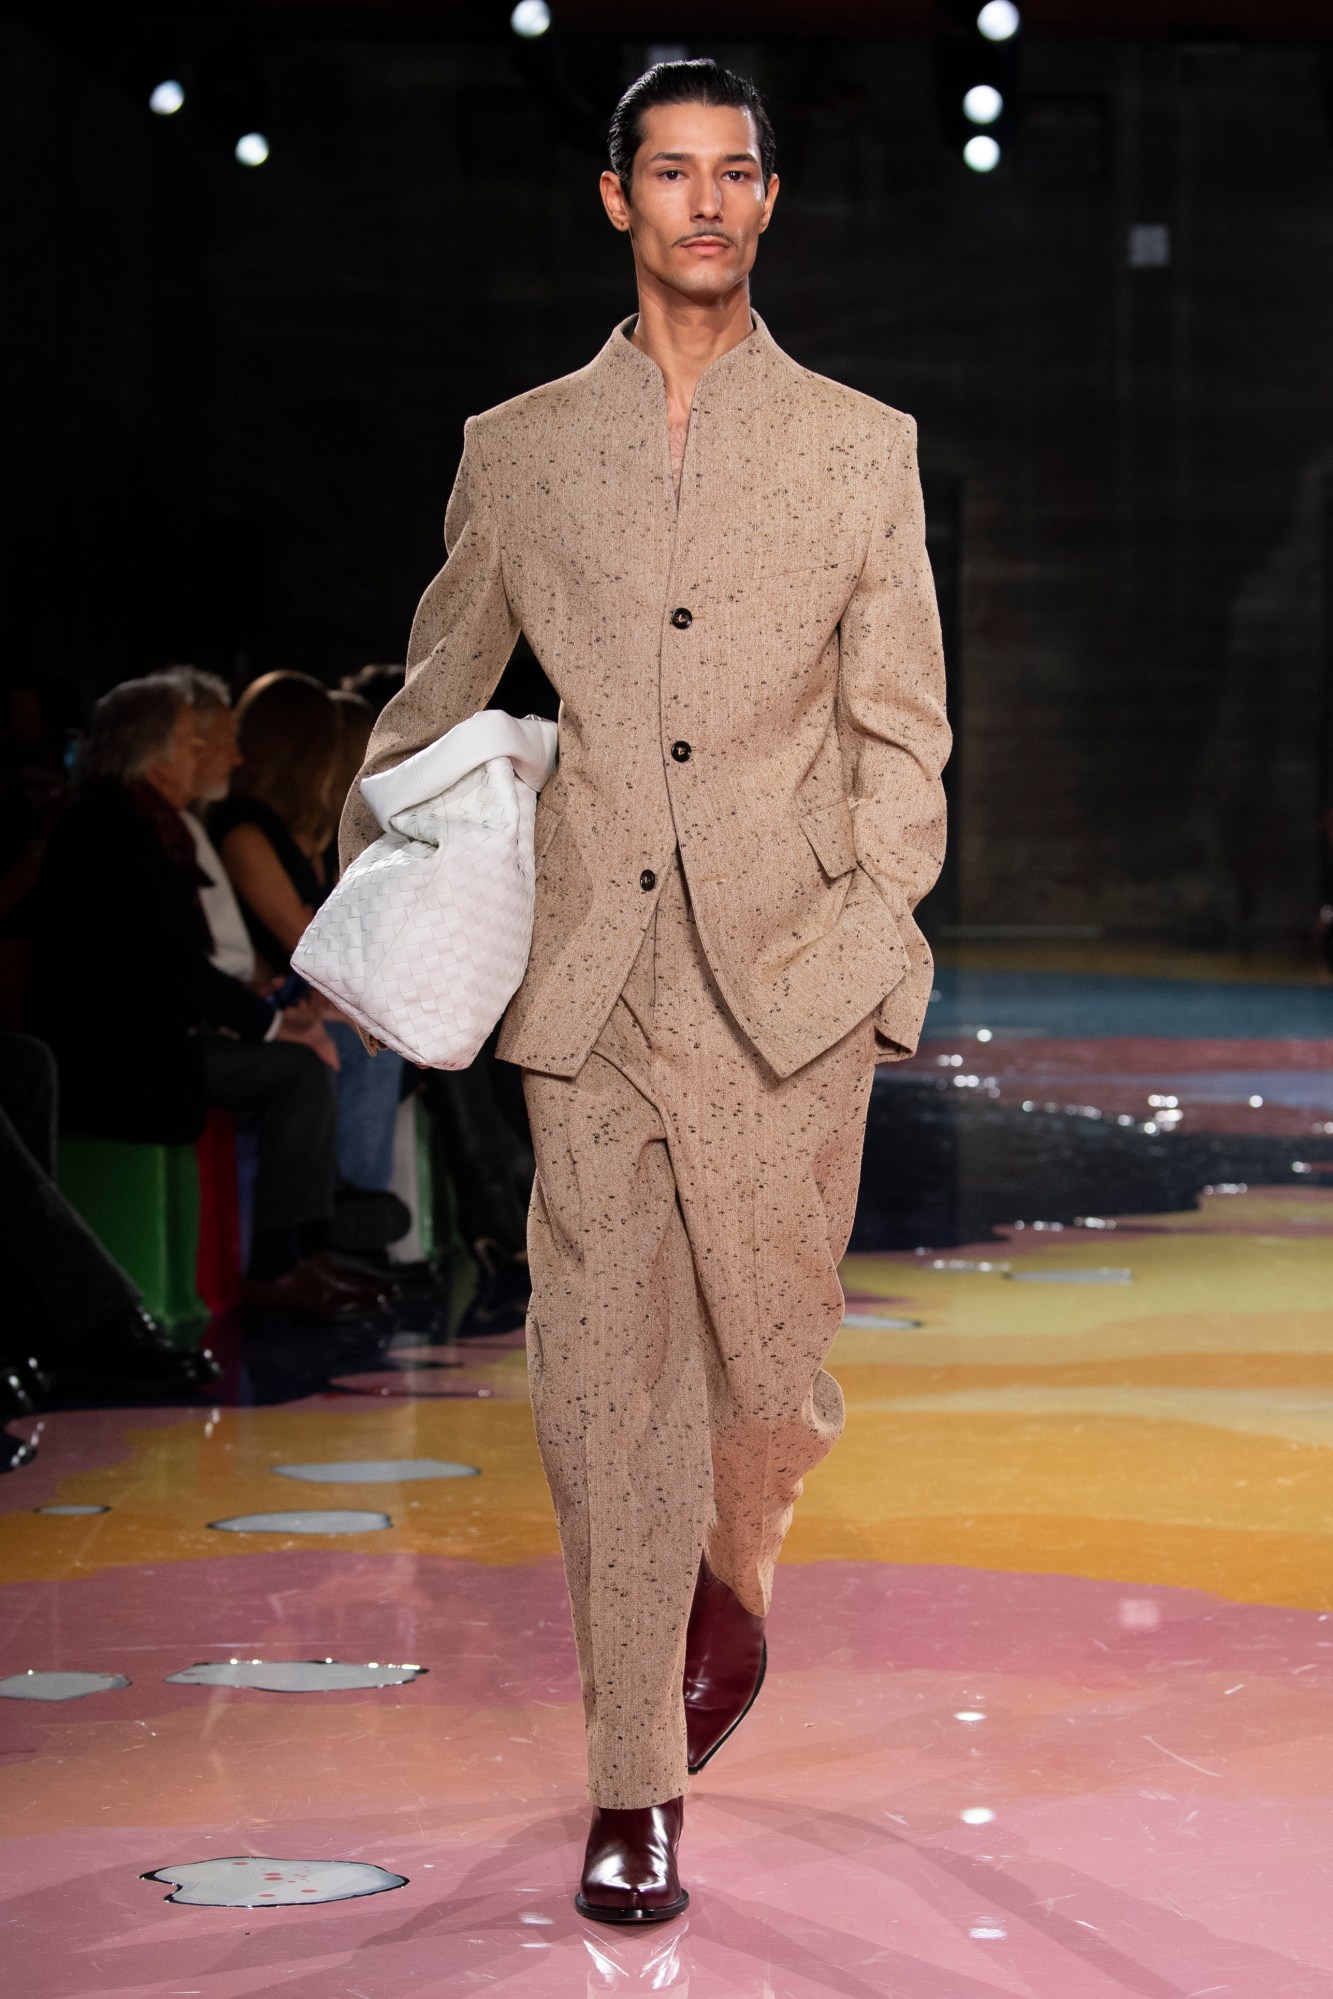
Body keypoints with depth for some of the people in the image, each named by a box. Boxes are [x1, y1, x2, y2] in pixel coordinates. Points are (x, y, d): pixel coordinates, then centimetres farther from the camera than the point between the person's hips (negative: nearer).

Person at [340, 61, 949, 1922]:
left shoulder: (861, 446, 10)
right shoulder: (518, 448, 11)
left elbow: (900, 724, 8)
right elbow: (432, 702, 21)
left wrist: (870, 923, -3)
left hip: (790, 973, 0)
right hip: (593, 973, 1)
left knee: (773, 1357, 0)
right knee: (605, 1375, -2)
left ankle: (729, 1583, 35)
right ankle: (638, 1785, 7)